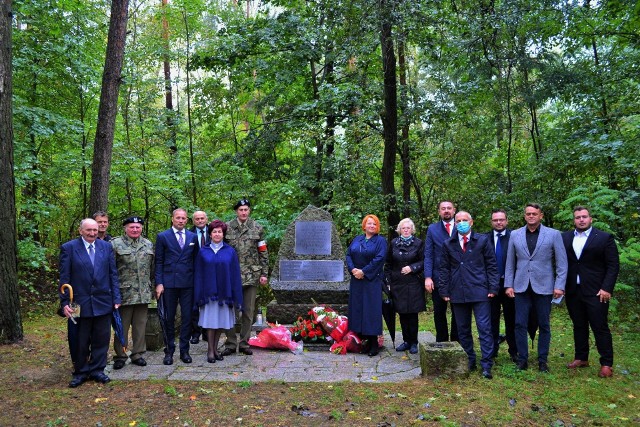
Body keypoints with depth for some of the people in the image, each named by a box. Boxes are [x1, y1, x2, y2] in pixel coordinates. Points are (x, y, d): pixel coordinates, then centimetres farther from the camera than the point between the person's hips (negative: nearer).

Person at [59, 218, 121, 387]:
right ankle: (80, 372, 26)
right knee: (80, 342, 11)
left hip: (103, 303, 2)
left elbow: (113, 274, 4)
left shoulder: (106, 247, 4)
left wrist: (116, 299, -1)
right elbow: (64, 278, -4)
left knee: (101, 340, 9)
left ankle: (97, 370, 23)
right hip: (80, 303, -2)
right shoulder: (68, 248, -3)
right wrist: (65, 302, -9)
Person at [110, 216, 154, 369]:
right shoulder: (115, 244, -3)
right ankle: (120, 356, 17)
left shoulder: (148, 244, 11)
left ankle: (138, 354, 21)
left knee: (140, 325, 10)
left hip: (143, 293, 4)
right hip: (124, 293, -4)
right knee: (122, 326, 5)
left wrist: (152, 287, 12)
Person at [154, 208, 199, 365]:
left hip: (188, 283, 2)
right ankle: (169, 351, 17)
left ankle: (184, 350, 15)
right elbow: (158, 262, 1)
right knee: (169, 318, 6)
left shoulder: (193, 237, 9)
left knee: (187, 317, 4)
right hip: (169, 283, -2)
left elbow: (195, 260, 12)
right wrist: (159, 283, -6)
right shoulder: (163, 237, 2)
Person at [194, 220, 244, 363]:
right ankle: (210, 351, 12)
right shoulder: (203, 252, 4)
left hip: (224, 293, 1)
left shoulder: (230, 252, 4)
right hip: (209, 292, -1)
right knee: (210, 322, 2)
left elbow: (235, 275, 3)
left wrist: (236, 297, -2)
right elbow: (198, 275, 3)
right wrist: (198, 296, -3)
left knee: (221, 321, 7)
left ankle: (215, 349, 22)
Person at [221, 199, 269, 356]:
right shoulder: (227, 227, 2)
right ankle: (230, 343, 13)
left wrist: (264, 274, 0)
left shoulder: (257, 228, 4)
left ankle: (244, 343, 18)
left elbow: (263, 253, 5)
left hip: (251, 276, 1)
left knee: (248, 311, 7)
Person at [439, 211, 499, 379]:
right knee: (463, 330, 10)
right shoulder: (448, 244, 9)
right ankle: (469, 362, 22)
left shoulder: (483, 240, 3)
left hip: (480, 291, -3)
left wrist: (493, 288, -5)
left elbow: (491, 265, 2)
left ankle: (486, 365, 2)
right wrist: (444, 291, 3)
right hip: (458, 293, 3)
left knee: (484, 328, -4)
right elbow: (444, 269, 9)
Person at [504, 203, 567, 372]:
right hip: (521, 287, 2)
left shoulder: (553, 234, 0)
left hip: (543, 287, -1)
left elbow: (562, 263, -1)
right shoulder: (515, 235, 6)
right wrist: (508, 285, 3)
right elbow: (510, 263, 8)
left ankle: (542, 360, 20)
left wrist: (559, 286, -8)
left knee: (544, 325, 8)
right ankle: (522, 360, 12)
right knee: (520, 325, 1)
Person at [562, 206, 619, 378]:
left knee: (600, 328, 0)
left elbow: (613, 265, -4)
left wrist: (607, 288, -12)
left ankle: (606, 364, 10)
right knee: (579, 326, 12)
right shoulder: (565, 238, 7)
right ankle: (581, 358, 23)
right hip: (573, 291, 4)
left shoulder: (605, 238, -2)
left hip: (596, 292, -3)